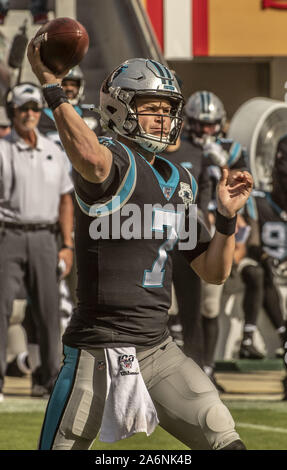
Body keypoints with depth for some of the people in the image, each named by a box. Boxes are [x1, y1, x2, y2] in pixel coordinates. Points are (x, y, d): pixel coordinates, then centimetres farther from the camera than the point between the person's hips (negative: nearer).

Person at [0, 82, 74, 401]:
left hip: (43, 237, 4)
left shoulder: (54, 153, 13)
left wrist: (67, 245, 8)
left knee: (48, 310, 5)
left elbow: (65, 201, 16)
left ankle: (48, 378, 14)